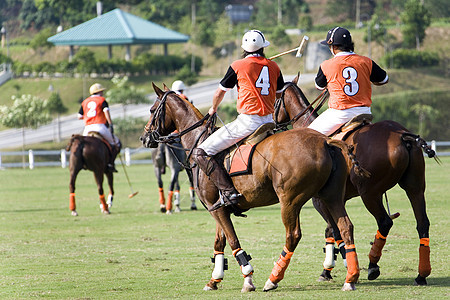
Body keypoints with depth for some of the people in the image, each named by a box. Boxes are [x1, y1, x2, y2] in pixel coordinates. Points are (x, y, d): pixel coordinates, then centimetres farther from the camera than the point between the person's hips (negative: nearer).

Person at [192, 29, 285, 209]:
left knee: (200, 153, -6)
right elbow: (280, 95, 24)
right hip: (269, 121, 6)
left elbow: (220, 92, 9)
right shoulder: (274, 67, 10)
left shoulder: (238, 66, -2)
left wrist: (213, 109, 30)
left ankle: (228, 192, -21)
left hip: (248, 121, -6)